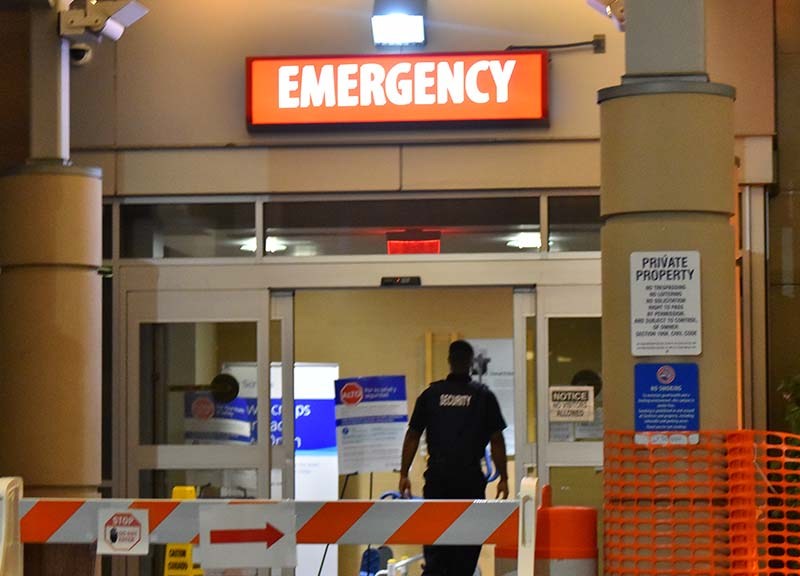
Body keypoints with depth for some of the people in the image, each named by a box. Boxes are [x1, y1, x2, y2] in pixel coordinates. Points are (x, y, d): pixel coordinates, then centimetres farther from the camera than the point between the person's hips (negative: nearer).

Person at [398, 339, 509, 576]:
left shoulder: (430, 394, 5)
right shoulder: (483, 396, 0)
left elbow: (412, 436, 4)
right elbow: (497, 440, -2)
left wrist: (404, 474, 8)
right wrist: (503, 478, 4)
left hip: (437, 476, 2)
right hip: (470, 477, -2)